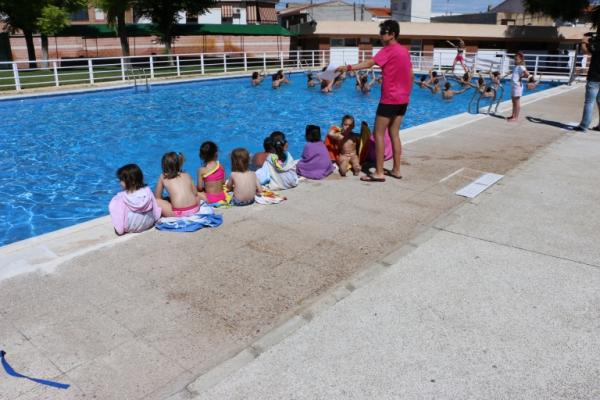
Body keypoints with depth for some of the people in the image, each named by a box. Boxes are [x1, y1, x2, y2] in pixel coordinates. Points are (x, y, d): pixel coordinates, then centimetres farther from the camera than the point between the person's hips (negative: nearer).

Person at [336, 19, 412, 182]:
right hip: (402, 100, 8)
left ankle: (379, 173, -4)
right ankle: (396, 170, 15)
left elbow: (369, 63, -27)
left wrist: (348, 67, -35)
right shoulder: (404, 51, 14)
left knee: (379, 134, -3)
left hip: (389, 99, -8)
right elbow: (410, 75, 17)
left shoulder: (388, 50, -11)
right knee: (394, 134, 13)